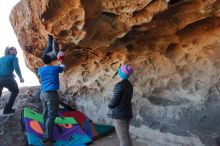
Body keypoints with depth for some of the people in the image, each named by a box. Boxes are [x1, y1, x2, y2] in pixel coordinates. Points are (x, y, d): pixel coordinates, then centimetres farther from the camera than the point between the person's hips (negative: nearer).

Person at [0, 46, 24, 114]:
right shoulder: (14, 58, 6)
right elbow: (17, 68, -9)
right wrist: (21, 77, 1)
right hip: (7, 79, -5)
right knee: (15, 91, 22)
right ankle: (7, 109, 17)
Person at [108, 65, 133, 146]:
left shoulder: (119, 85, -18)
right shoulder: (129, 85, 7)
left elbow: (114, 101, -18)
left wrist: (109, 105, 5)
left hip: (119, 114, -9)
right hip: (127, 112, 9)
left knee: (122, 137, -3)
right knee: (127, 135, 19)